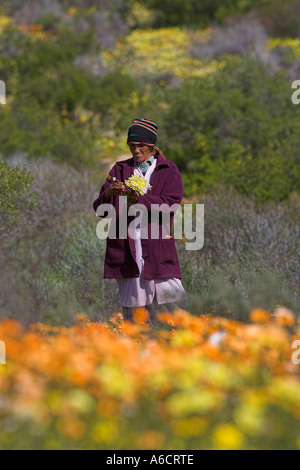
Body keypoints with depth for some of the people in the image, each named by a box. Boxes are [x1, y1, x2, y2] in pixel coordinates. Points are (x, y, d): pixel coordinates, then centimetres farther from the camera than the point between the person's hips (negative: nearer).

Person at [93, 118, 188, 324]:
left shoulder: (168, 170, 9)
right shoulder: (120, 170, 15)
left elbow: (171, 203, -6)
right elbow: (100, 209, 7)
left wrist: (141, 200, -21)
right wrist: (108, 194, -16)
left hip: (158, 247, -2)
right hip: (126, 247, 2)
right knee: (132, 309, 1)